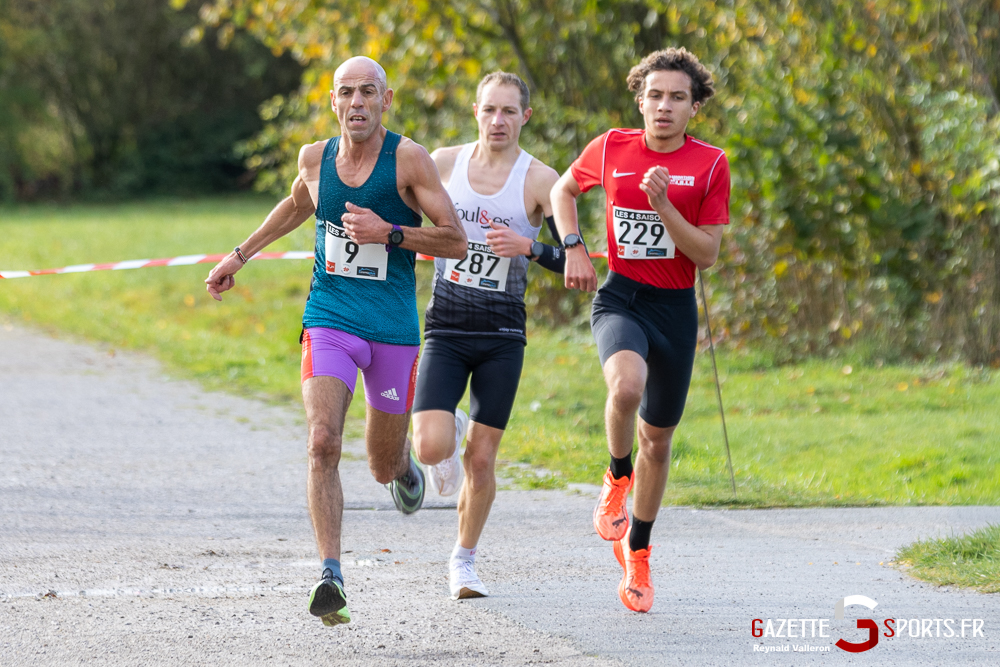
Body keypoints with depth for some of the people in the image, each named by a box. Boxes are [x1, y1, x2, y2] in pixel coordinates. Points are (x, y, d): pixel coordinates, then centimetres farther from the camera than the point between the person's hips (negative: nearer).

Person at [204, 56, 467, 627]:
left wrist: (387, 233, -20)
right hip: (329, 320, 1)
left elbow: (456, 241, -9)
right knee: (323, 444, -21)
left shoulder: (408, 159, -9)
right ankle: (331, 575, -23)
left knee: (384, 467, 11)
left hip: (393, 329, -1)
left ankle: (403, 463, 51)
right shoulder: (316, 158, 3)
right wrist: (240, 256, 27)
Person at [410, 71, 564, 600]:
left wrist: (528, 247, -28)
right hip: (445, 330, 1)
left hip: (503, 337, -1)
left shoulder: (539, 180, -6)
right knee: (432, 449, -15)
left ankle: (464, 559, 23)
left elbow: (577, 261, -12)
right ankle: (448, 435, 23)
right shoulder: (444, 163, 2)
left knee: (481, 459, 1)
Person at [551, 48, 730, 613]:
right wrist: (573, 247, 3)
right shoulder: (611, 149, 0)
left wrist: (663, 206, -19)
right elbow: (564, 190, 19)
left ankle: (638, 551, 30)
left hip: (676, 309, 1)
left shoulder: (710, 165, -3)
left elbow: (707, 254, -6)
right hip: (620, 297, -1)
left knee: (658, 438, 9)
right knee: (627, 384, -34)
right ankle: (618, 477, -4)